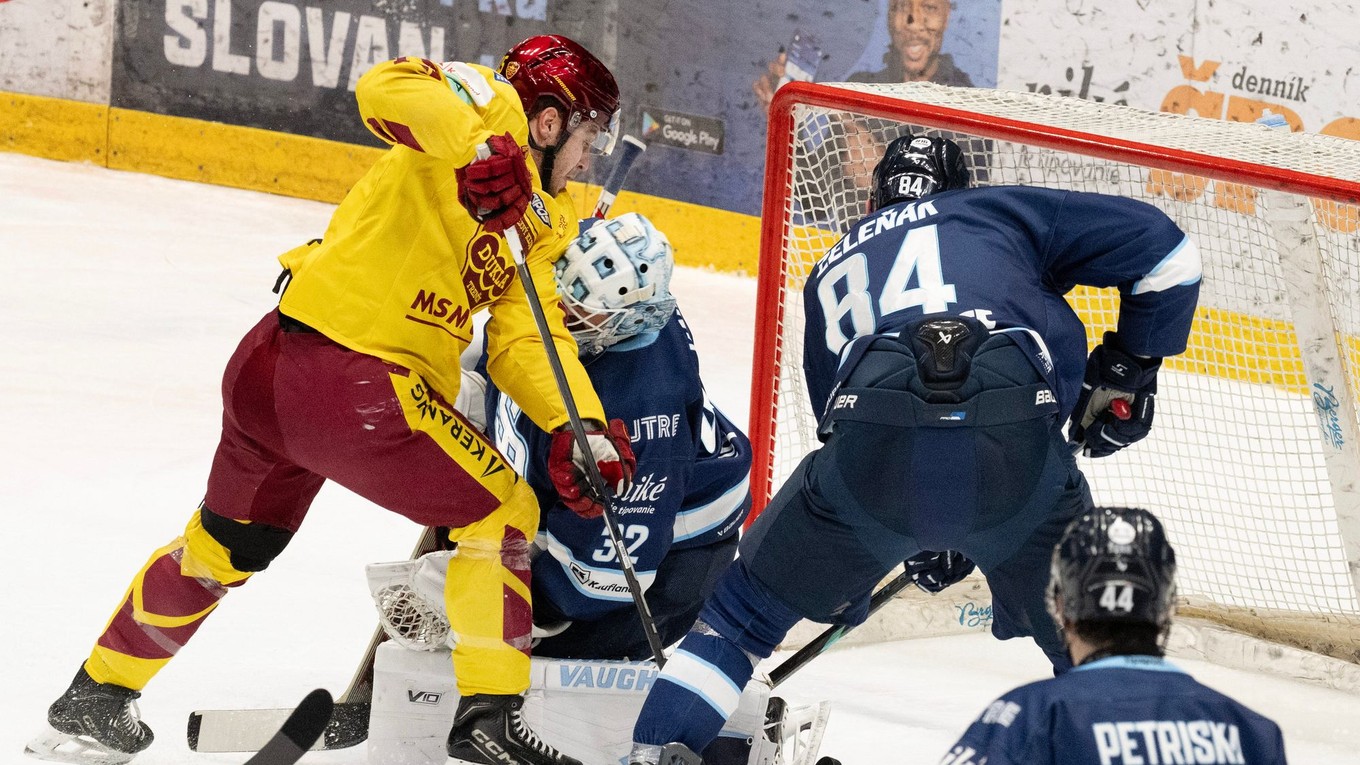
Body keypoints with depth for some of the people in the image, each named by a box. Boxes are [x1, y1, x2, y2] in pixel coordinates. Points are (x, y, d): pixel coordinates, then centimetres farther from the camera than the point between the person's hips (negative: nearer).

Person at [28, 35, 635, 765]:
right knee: (501, 510, 2)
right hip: (356, 384, -10)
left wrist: (580, 425, -2)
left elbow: (527, 337, 13)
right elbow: (387, 88, -23)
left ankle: (93, 701, 39)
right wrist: (482, 150, -35)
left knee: (224, 543, 26)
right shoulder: (491, 104, -5)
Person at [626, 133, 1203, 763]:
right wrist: (1129, 369, 29)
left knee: (752, 601, 23)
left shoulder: (832, 270, 36)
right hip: (1015, 446, -2)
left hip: (874, 451, 2)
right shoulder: (1001, 211, 26)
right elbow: (1160, 246, 18)